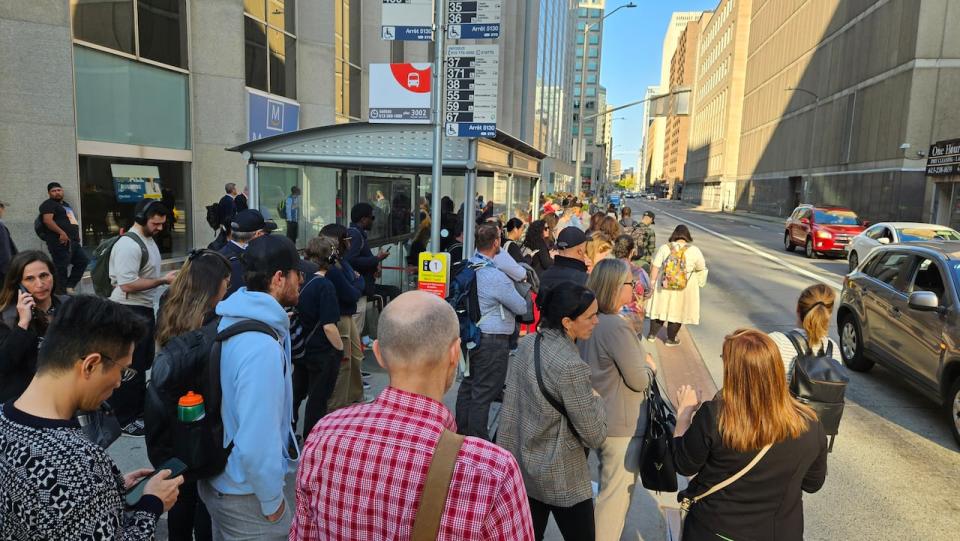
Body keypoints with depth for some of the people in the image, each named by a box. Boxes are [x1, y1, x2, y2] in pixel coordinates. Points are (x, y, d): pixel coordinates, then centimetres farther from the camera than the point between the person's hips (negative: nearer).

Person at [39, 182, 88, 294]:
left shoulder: (65, 204, 25)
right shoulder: (48, 204, -2)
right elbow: (47, 220, -17)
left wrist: (76, 235, 18)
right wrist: (61, 233, -26)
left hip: (73, 241, 9)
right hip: (61, 241, -9)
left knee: (83, 261, 9)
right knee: (61, 268, -7)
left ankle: (70, 285, 12)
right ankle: (61, 293, -2)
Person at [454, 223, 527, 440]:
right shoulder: (496, 277, -23)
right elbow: (521, 308, -11)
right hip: (492, 341, -9)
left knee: (467, 385, 19)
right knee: (483, 393, 0)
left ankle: (462, 432, 33)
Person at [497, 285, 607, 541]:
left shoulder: (526, 343, -4)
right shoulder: (572, 367, -27)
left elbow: (511, 402, 6)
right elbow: (594, 436, -18)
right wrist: (596, 399, -3)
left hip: (524, 466, 7)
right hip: (561, 478, -7)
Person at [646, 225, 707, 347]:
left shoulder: (664, 248, -7)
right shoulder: (694, 250, -9)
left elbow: (655, 266, -7)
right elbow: (701, 268, 3)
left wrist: (652, 280, 1)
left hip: (664, 286, 1)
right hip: (684, 289, -1)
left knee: (661, 307, 16)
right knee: (678, 311, 10)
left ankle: (652, 334, 23)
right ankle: (670, 339, 19)